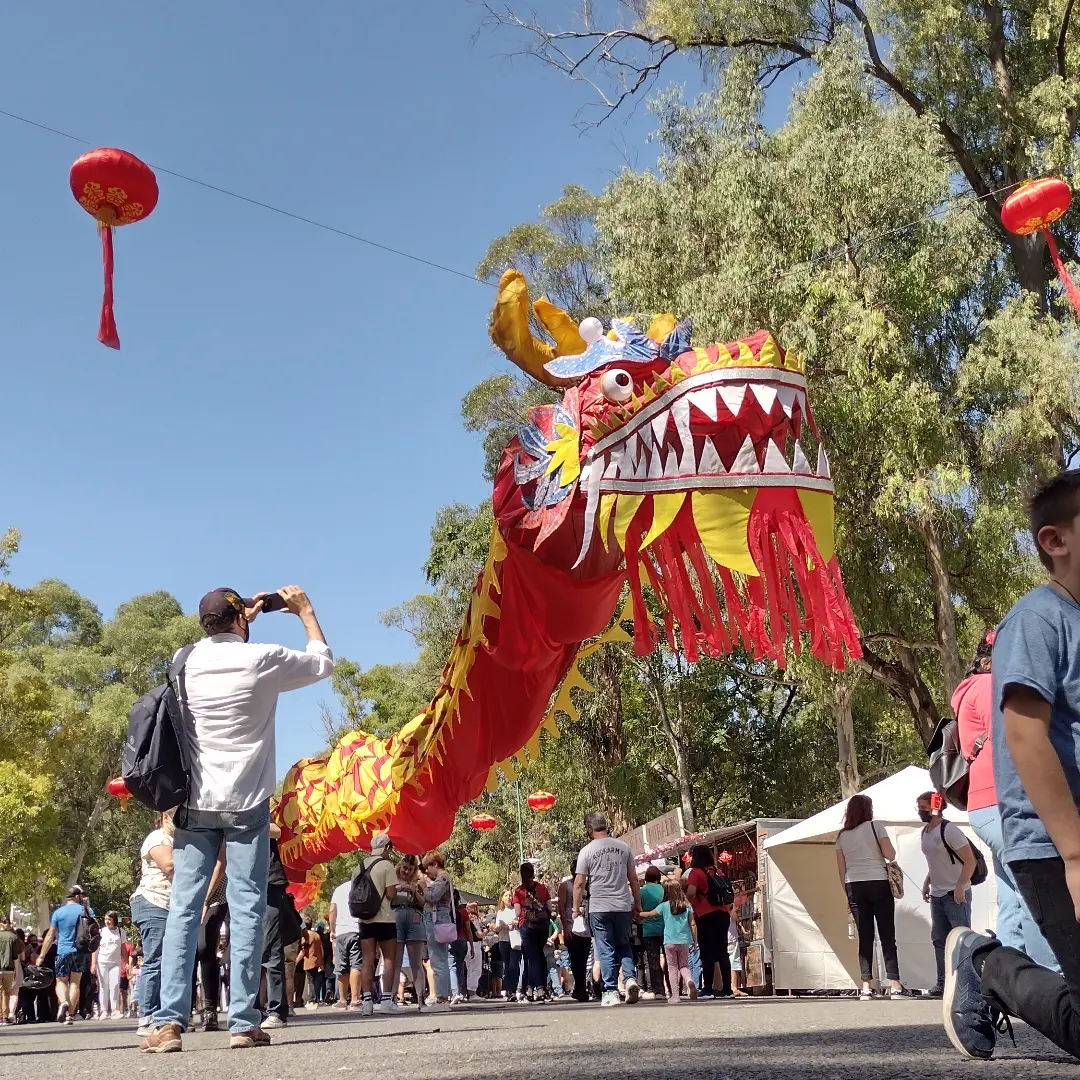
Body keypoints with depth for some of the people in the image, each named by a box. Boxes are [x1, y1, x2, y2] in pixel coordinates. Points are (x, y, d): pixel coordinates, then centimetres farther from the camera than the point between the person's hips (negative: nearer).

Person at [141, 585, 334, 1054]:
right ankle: (243, 1023, -2)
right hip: (247, 804, -3)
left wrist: (241, 621, 33)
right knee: (246, 910, -1)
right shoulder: (263, 658, -5)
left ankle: (169, 1021, -2)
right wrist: (304, 609, 20)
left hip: (196, 803, 3)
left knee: (183, 908, 2)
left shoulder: (185, 660, 5)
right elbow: (324, 662, 11)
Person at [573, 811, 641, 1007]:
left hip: (599, 908, -3)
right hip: (624, 907, 3)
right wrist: (637, 904, 16)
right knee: (624, 945, 18)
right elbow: (633, 879, 8)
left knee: (606, 950, 3)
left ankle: (611, 992, 2)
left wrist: (576, 908, 4)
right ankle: (630, 978, -2)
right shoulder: (623, 847, 4)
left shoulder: (587, 851, -4)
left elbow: (579, 883, -5)